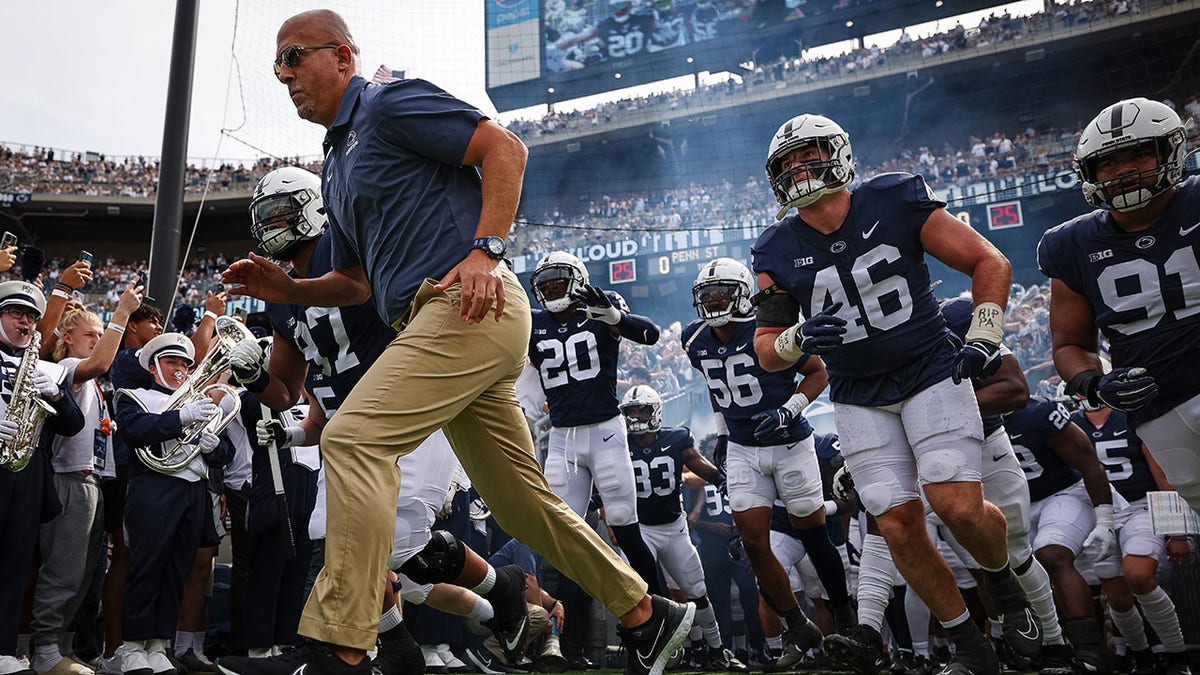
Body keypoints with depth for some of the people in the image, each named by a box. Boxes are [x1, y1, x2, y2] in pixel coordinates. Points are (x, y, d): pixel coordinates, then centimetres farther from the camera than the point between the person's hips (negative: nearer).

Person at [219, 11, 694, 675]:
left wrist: (485, 250, -19)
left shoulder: (390, 103, 2)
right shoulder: (335, 169, 28)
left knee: (353, 439, -17)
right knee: (519, 498, 11)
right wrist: (285, 289, 11)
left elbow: (505, 147, -9)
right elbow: (356, 283, 28)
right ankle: (644, 615, 22)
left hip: (470, 304, -10)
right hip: (435, 322, 10)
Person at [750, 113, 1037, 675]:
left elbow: (989, 262, -3)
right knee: (898, 525, -3)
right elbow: (767, 351, 1)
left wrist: (983, 338, -12)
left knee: (958, 506, -15)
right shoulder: (778, 252, -3)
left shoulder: (895, 201, -9)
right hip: (859, 400, 3)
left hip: (931, 374, -2)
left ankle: (1004, 584, 20)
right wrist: (799, 338, -20)